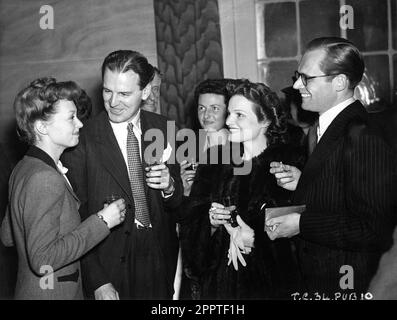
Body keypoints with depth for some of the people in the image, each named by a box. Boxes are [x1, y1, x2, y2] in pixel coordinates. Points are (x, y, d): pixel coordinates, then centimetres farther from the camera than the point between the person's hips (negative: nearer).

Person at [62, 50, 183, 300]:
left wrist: (170, 187, -15)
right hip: (109, 269, -3)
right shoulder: (81, 140, -12)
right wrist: (98, 281, -14)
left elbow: (178, 204, 6)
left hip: (161, 260, 4)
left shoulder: (163, 129, 0)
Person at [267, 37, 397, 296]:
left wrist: (301, 224, -24)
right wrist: (302, 182, -1)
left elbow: (375, 231, -27)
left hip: (344, 285, -9)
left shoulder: (363, 140, -23)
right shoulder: (330, 129, 7)